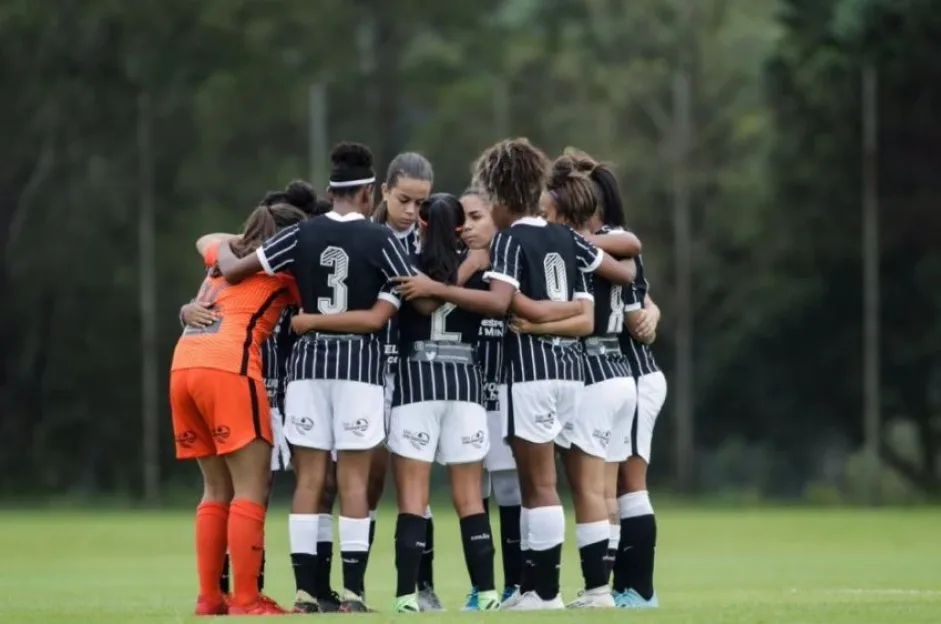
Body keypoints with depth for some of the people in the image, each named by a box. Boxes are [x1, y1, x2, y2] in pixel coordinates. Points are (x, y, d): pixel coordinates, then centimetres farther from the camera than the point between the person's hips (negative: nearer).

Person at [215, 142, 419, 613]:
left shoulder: (303, 235, 3)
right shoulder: (379, 240, -4)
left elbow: (234, 270, 6)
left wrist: (225, 251, 25)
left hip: (308, 362, 2)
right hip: (359, 363, -2)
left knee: (309, 479, 3)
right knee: (354, 481, -1)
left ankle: (306, 592, 0)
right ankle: (352, 593, -5)